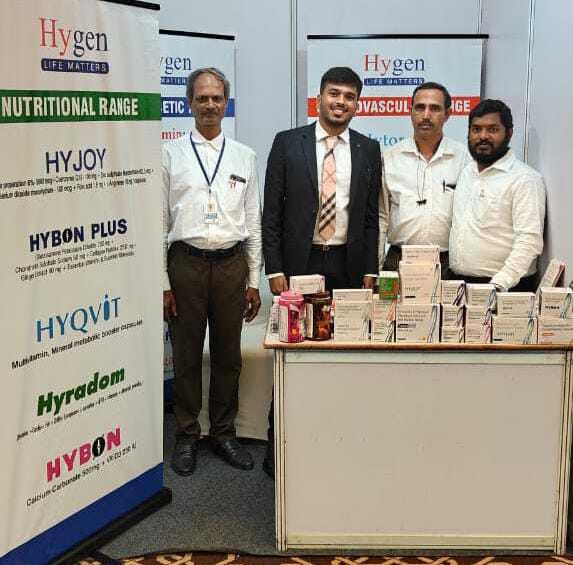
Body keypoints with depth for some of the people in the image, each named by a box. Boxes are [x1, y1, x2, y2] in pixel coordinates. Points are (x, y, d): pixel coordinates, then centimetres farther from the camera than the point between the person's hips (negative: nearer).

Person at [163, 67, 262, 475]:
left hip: (231, 262, 2)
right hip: (186, 262, -2)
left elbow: (253, 223, 9)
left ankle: (224, 433, 25)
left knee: (229, 354, 10)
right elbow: (159, 221, 0)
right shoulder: (171, 154, 2)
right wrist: (162, 283, -4)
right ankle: (187, 436, 22)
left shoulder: (245, 157, 8)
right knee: (187, 354, 7)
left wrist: (254, 282, 6)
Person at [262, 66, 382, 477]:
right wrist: (275, 270, -6)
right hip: (299, 263, -2)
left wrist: (370, 271, 3)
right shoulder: (288, 143, 1)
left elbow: (372, 217, 9)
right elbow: (272, 213, -1)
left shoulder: (369, 150, 8)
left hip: (347, 265, 2)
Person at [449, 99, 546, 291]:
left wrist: (498, 285, -26)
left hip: (504, 289, -6)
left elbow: (529, 241, -18)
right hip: (457, 284, 6)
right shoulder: (466, 173, 13)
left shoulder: (525, 179, -10)